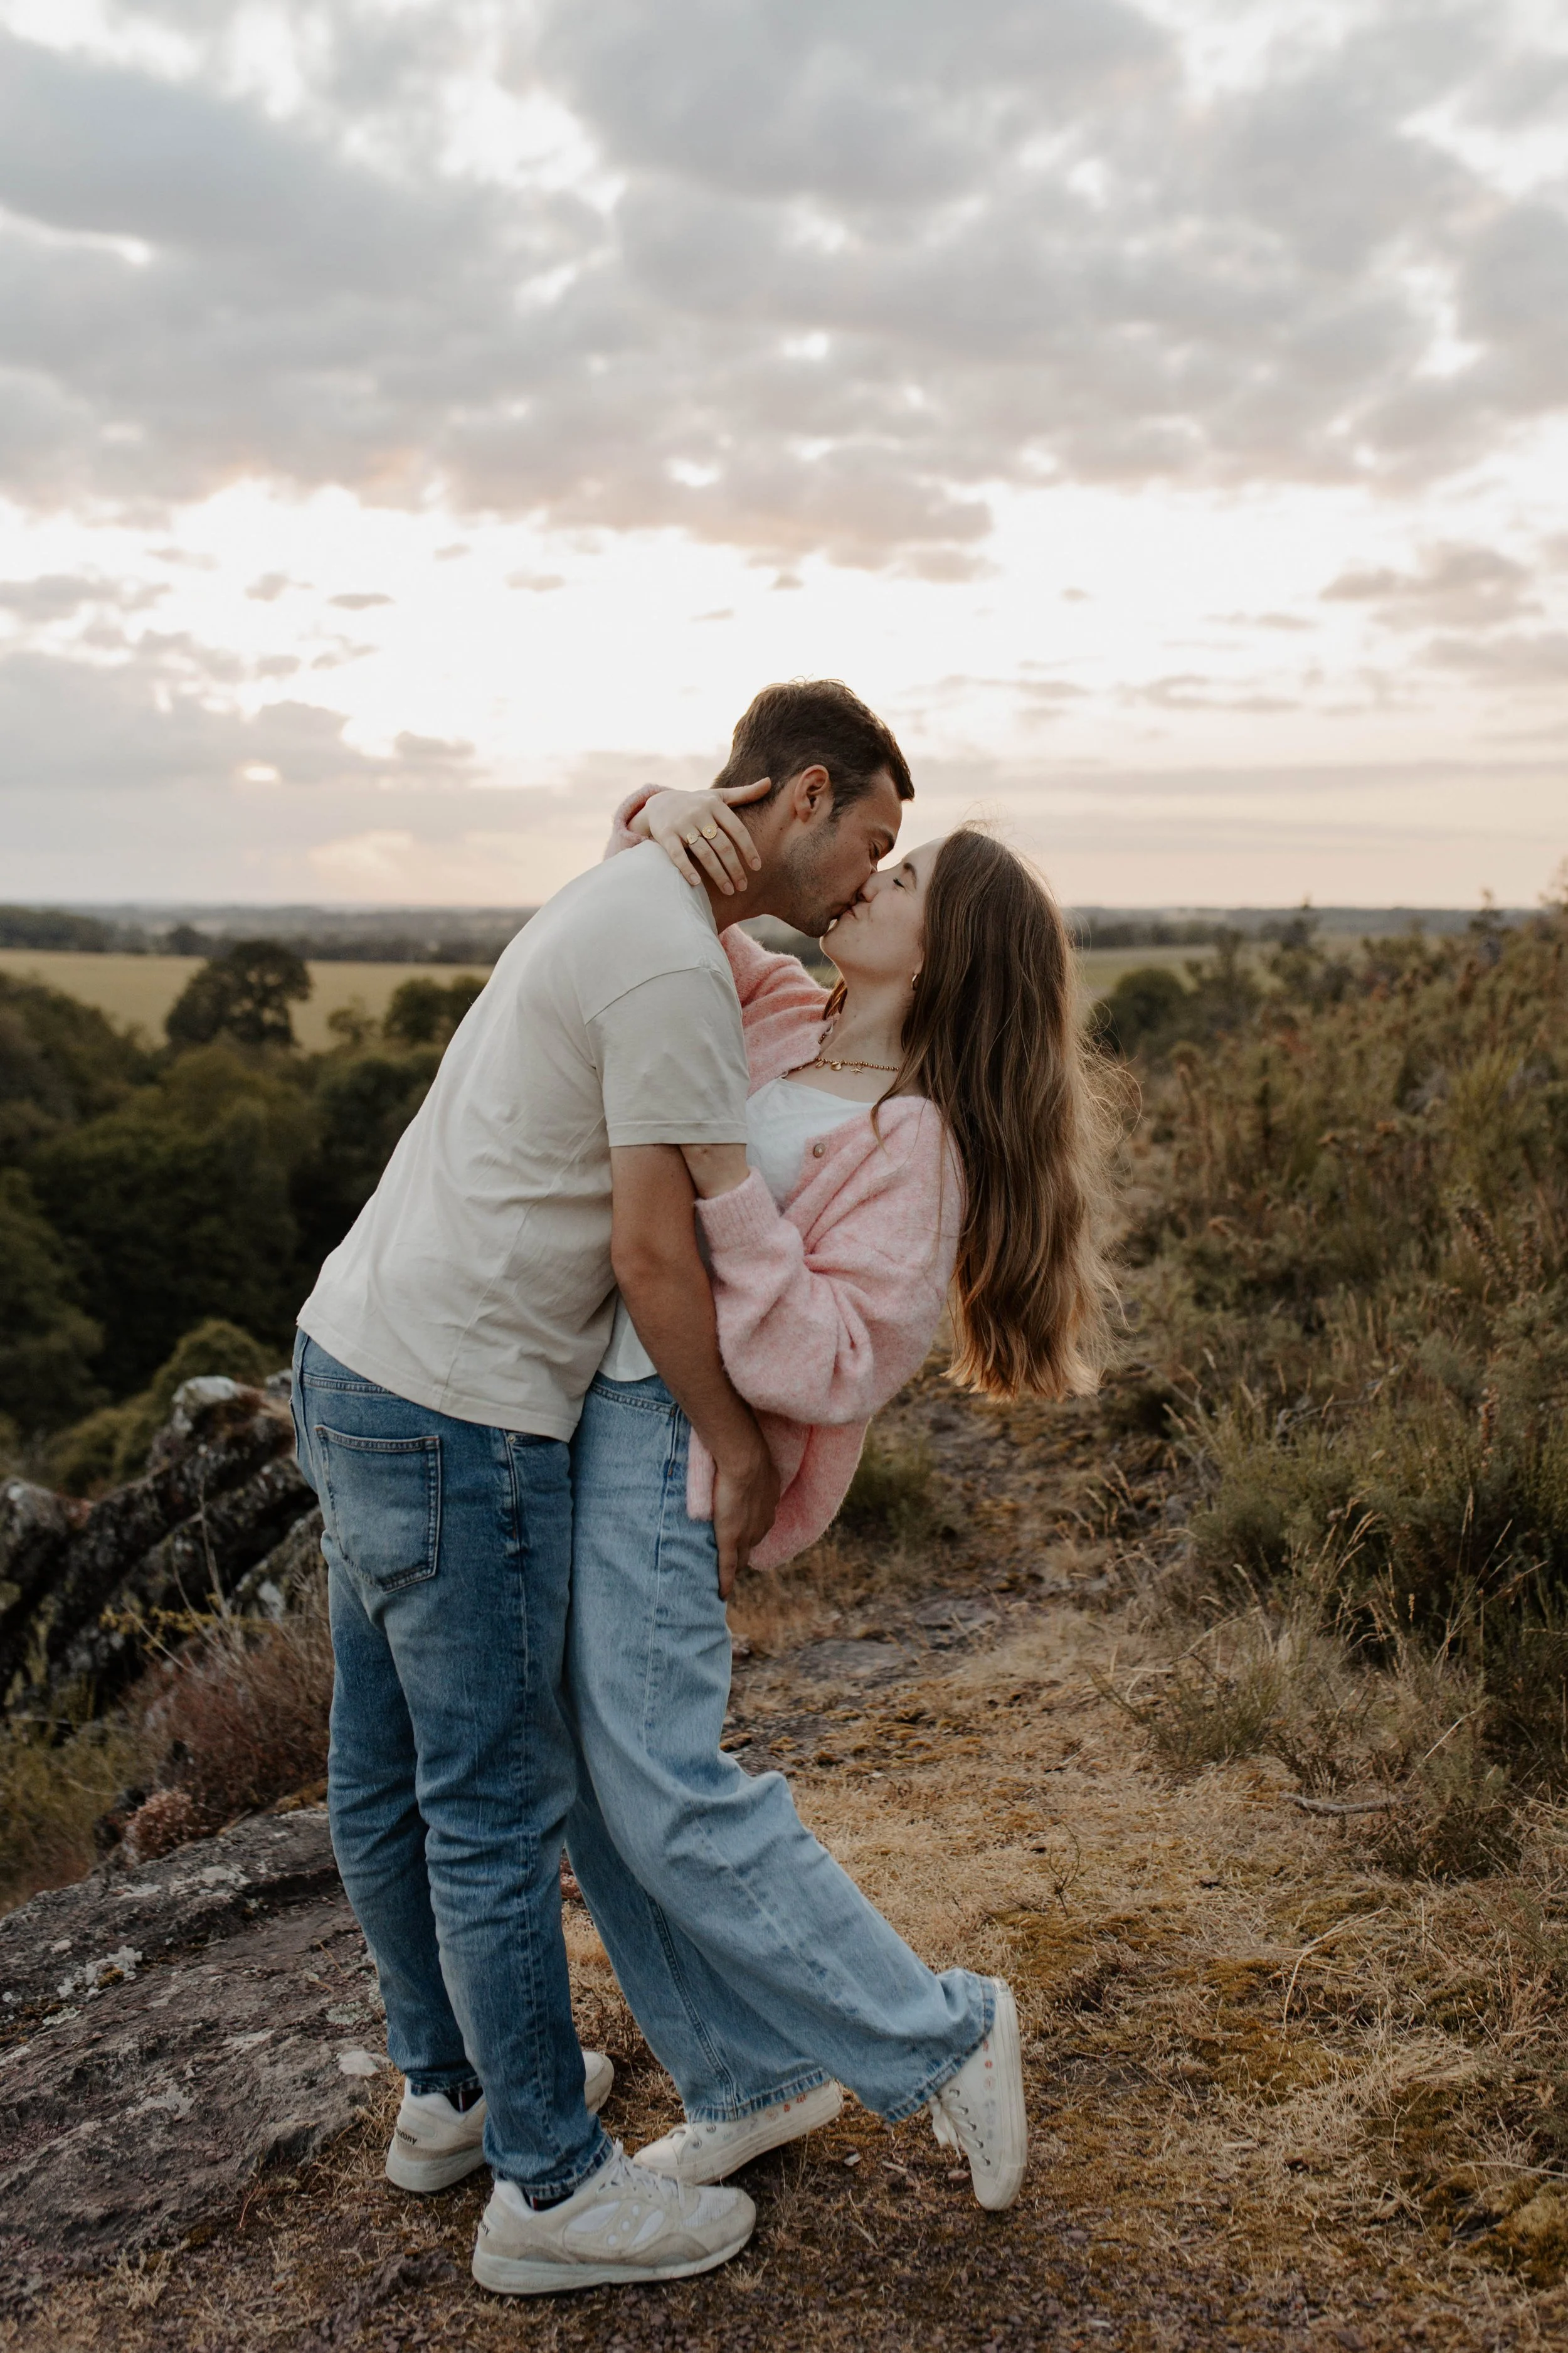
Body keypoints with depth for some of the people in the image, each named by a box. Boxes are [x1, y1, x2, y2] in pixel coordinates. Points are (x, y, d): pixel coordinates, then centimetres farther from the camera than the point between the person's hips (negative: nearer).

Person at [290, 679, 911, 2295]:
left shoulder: (622, 898, 14)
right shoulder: (680, 968, -18)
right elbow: (653, 1258, -17)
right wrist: (744, 1452, -6)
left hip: (354, 1353, 10)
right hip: (458, 1409, -10)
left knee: (389, 1772, 19)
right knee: (499, 1799, 2)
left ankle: (451, 2087, 38)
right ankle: (551, 2188, 19)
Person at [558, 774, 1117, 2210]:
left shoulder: (912, 1142, -15)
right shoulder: (778, 1016, 8)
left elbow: (826, 1369, -21)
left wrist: (726, 1185, -25)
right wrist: (670, 818, -3)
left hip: (661, 1440, -8)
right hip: (578, 1406, 8)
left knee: (668, 1800, -5)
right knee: (596, 1785, 13)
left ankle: (941, 2039, 15)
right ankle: (750, 2080, 29)